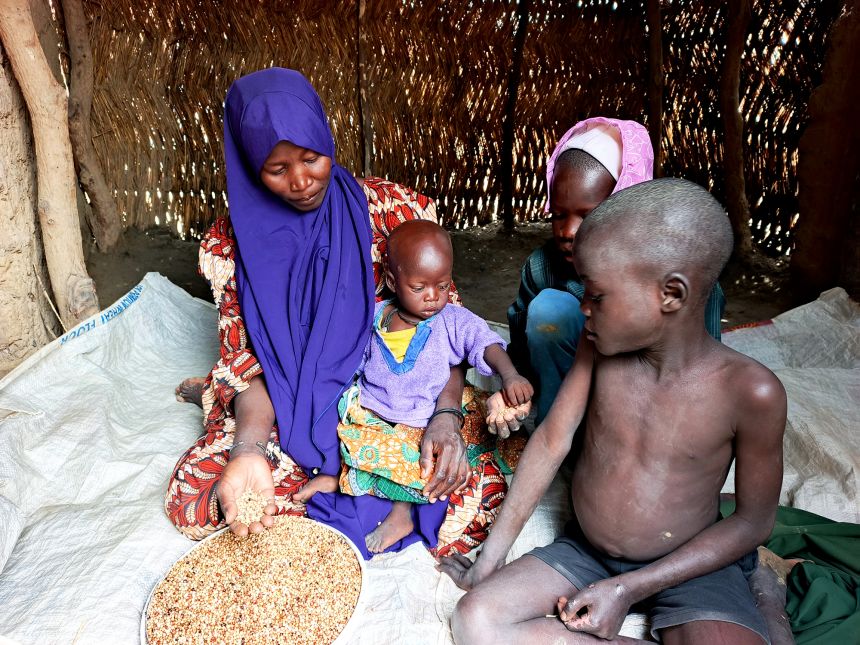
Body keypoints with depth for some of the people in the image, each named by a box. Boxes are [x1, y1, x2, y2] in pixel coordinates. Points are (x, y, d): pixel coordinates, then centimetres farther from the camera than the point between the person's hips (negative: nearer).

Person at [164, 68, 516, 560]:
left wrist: (445, 415, -25)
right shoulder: (233, 244, -6)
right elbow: (249, 363, -6)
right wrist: (249, 449, -27)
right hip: (288, 411, 1)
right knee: (191, 498, -20)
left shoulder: (393, 210, -10)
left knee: (481, 490, -23)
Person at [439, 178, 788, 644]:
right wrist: (491, 555, -6)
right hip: (583, 550, 6)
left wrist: (629, 589, -14)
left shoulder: (750, 391, -19)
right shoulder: (598, 345, -9)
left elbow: (753, 520, -10)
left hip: (687, 566, -5)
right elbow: (552, 440, -6)